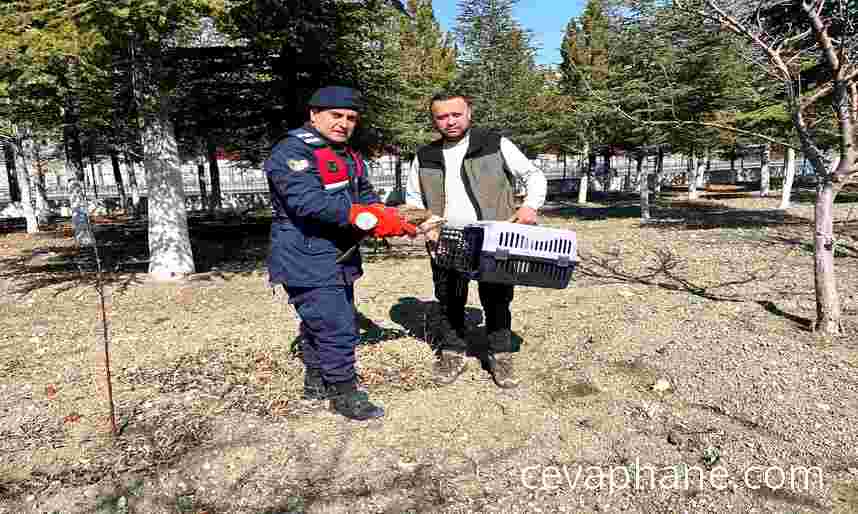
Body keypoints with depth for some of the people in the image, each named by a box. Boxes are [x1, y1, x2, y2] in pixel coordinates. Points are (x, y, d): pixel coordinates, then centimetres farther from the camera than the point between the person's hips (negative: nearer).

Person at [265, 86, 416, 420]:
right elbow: (308, 202, -29)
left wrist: (386, 217, -8)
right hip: (308, 263, -10)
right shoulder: (292, 153, -16)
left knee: (319, 323, 21)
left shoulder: (349, 157, 15)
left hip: (339, 260, 10)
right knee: (336, 329, -7)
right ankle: (344, 394, 10)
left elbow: (365, 196, 14)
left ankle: (316, 383, 38)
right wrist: (363, 216, -32)